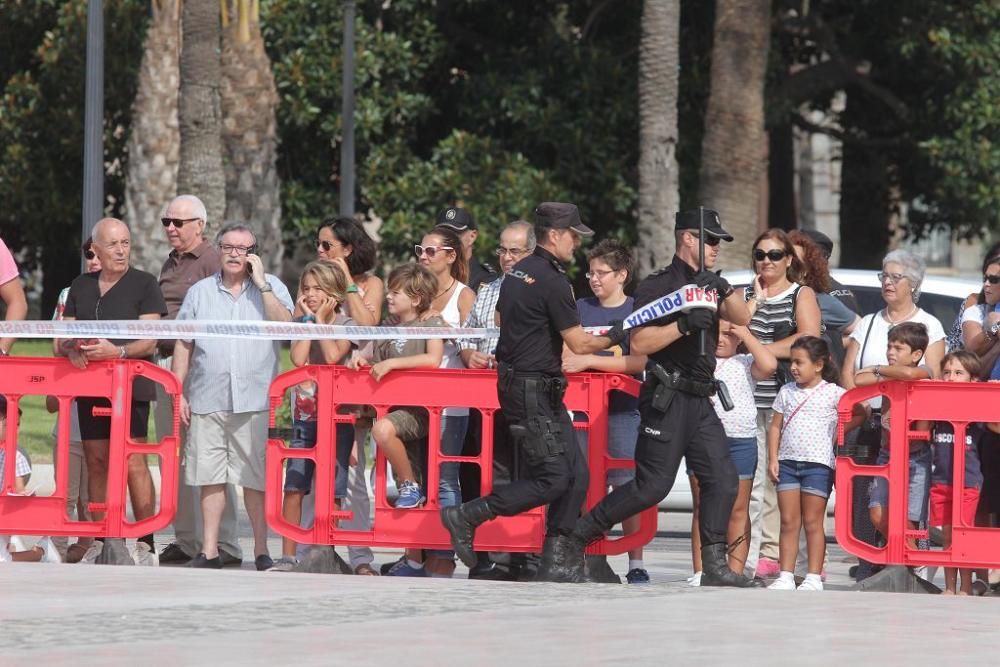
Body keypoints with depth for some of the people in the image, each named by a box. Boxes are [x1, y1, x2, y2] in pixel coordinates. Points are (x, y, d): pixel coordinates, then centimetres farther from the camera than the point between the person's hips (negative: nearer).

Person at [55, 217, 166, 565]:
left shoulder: (144, 284, 1)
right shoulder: (80, 287, 15)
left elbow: (150, 340, -7)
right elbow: (64, 338, 15)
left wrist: (117, 351, -24)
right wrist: (72, 349, -9)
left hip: (131, 384, -5)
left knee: (133, 461, -12)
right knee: (96, 462, 4)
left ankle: (146, 544, -11)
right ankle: (107, 542, 9)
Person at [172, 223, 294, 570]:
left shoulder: (271, 287, 7)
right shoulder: (200, 292, 13)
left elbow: (284, 325, -10)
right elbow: (184, 345, 14)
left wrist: (260, 283, -9)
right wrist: (179, 392, 7)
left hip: (255, 401, -2)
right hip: (208, 400, 2)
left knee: (257, 477, -2)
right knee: (210, 477, 3)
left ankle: (261, 550, 4)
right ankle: (209, 550, 8)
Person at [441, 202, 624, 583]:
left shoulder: (518, 272, 13)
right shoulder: (552, 280, -16)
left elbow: (500, 319, 27)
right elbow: (578, 344, -14)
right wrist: (613, 338, 3)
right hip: (533, 391, -10)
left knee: (575, 475, 6)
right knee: (552, 479, -11)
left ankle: (557, 563, 5)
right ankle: (466, 517, -5)